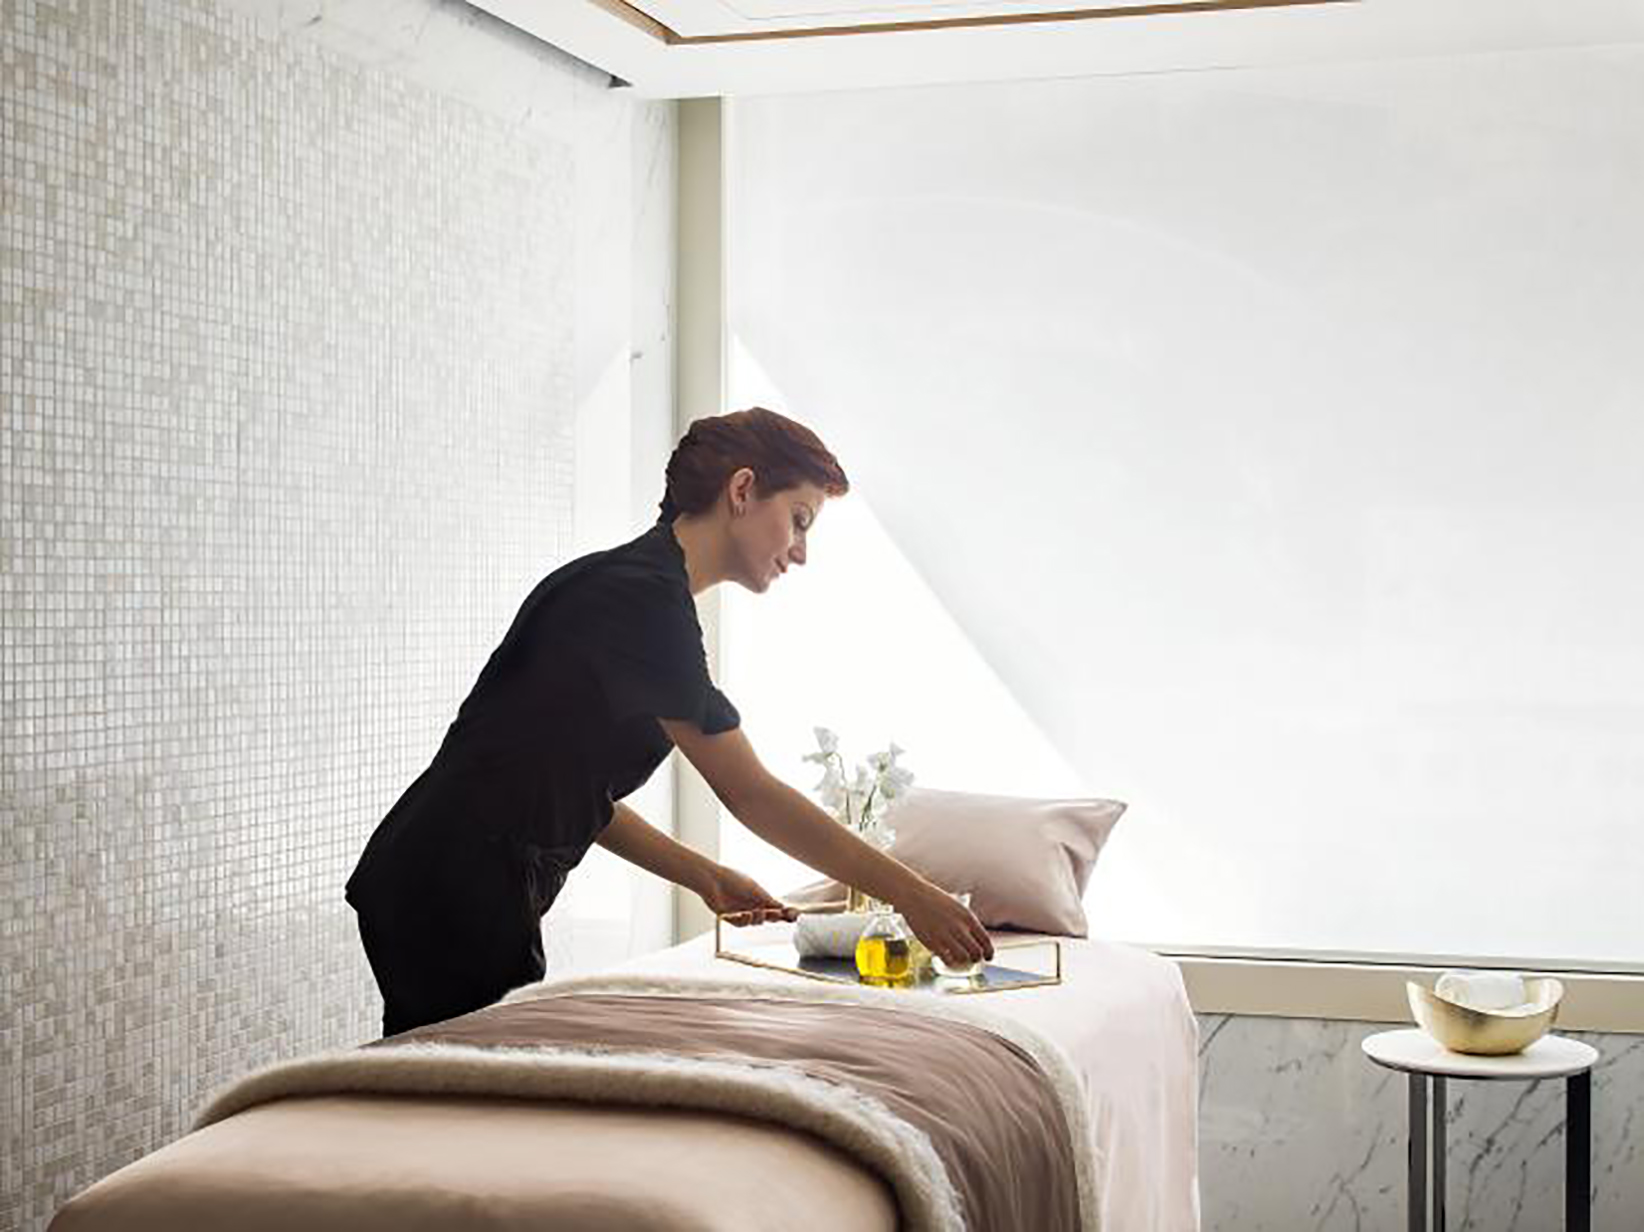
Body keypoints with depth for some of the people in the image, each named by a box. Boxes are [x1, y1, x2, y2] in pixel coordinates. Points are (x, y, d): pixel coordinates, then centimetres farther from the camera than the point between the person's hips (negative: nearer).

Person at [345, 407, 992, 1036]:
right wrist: (909, 893, -12)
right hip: (453, 901, -10)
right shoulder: (642, 595, -15)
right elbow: (750, 794, -17)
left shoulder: (625, 585, 16)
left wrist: (703, 877, 11)